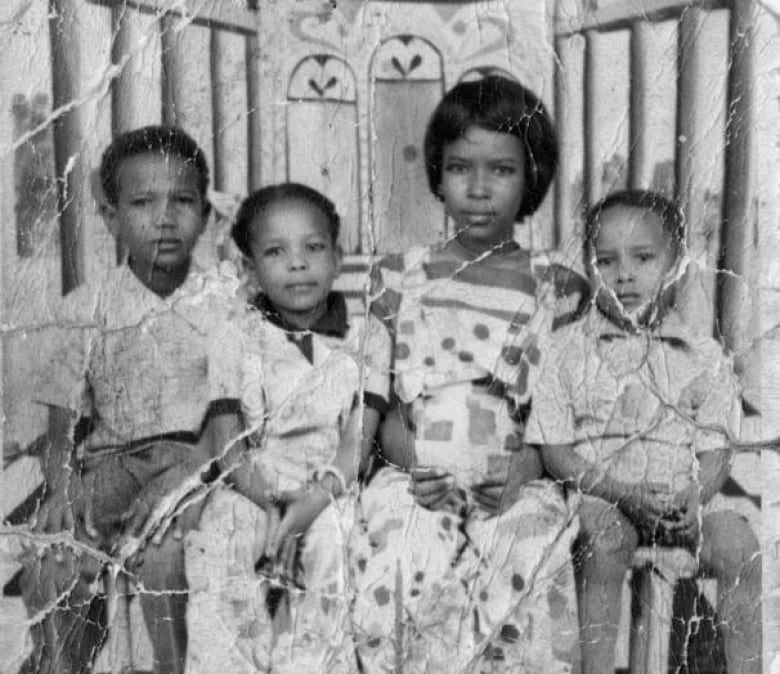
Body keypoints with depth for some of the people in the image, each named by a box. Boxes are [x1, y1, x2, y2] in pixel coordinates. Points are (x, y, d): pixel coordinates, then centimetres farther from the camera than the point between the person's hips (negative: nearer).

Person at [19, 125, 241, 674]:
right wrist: (62, 488, -10)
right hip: (109, 460, 2)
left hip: (196, 457, -2)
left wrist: (181, 481, -18)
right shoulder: (86, 309, 7)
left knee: (163, 553, -30)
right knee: (51, 566, -21)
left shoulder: (226, 304, 1)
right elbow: (65, 426, 9)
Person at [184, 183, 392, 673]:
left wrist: (317, 497, -18)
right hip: (250, 507, 1)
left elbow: (359, 438, -1)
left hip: (332, 508, 0)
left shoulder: (368, 337, 6)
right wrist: (272, 500, -18)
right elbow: (228, 443, 1)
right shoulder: (239, 339, 7)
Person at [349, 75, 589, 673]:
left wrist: (525, 467, -13)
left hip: (515, 486, 0)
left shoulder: (558, 290, 8)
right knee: (411, 569, -27)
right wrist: (413, 462, -9)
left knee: (522, 564, -28)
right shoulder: (401, 277, 11)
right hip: (420, 482, 1)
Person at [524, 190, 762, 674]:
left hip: (686, 498, 2)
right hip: (600, 494, -2)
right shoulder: (569, 352, 1)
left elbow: (715, 449, 3)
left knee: (738, 545, -22)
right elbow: (554, 450, -3)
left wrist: (694, 498, -18)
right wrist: (623, 491, -15)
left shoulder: (705, 358, 6)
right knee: (605, 541, -31)